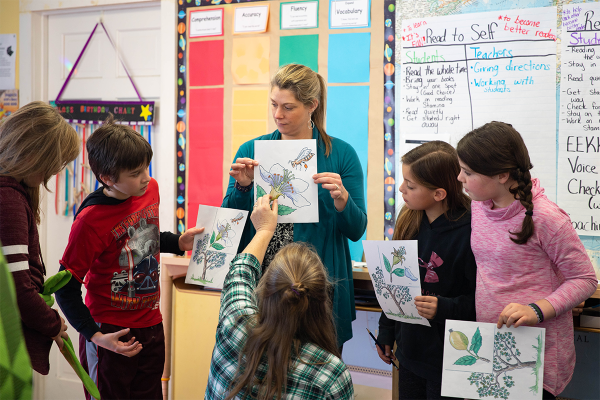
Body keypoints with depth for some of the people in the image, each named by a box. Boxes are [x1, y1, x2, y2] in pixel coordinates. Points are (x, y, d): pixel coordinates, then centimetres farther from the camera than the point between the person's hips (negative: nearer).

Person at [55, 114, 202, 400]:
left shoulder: (150, 189, -2)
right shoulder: (90, 220, -23)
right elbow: (65, 288, -16)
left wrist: (178, 243, 4)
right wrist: (94, 335, -20)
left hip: (151, 326, 6)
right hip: (112, 335, -6)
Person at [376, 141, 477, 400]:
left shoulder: (470, 232, -20)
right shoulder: (409, 221, 1)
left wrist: (444, 308, -30)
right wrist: (386, 332, 16)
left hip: (447, 358, -6)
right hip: (409, 352, 6)